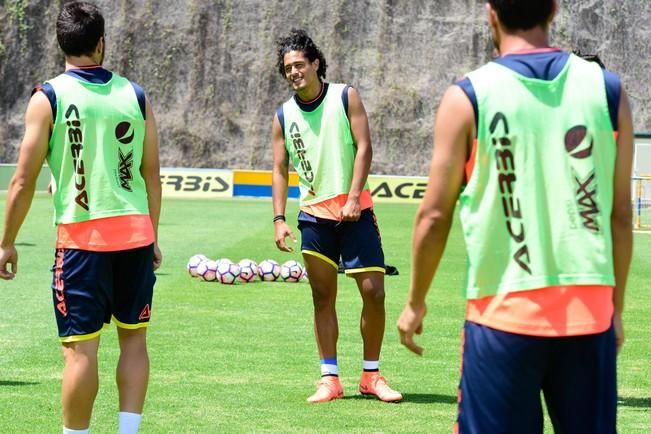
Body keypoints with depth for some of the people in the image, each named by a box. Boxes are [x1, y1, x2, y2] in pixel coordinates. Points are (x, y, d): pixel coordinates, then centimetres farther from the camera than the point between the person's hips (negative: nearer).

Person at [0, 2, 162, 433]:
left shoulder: (48, 97, -4)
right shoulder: (135, 95, 5)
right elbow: (152, 175, 9)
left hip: (81, 236, -3)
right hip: (135, 232, 3)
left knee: (81, 346, 0)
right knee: (134, 336, 14)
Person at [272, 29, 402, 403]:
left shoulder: (346, 97, -1)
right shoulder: (284, 116, 6)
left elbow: (364, 147, -6)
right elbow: (280, 169, 8)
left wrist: (354, 198, -15)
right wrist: (279, 218, -2)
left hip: (354, 210, -2)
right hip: (314, 214, 2)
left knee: (374, 291, -5)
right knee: (323, 297, 3)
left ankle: (371, 376, 8)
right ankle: (330, 379, 10)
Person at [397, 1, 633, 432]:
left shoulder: (468, 97, -3)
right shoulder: (607, 89, 3)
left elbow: (435, 215, 0)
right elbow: (621, 215, 7)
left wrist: (416, 302, 13)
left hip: (506, 312, -2)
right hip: (589, 312, 2)